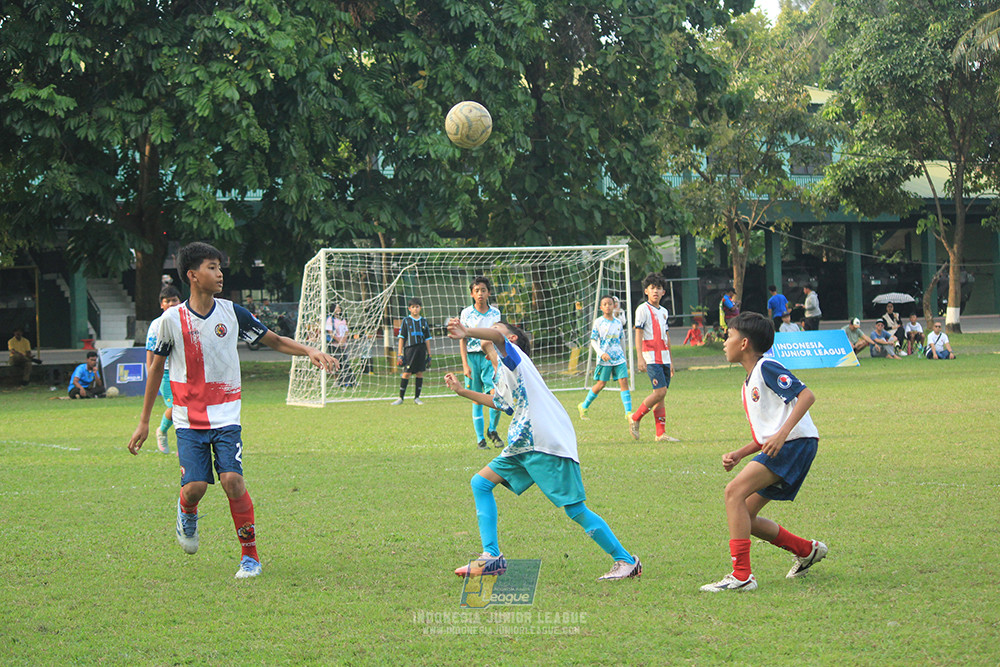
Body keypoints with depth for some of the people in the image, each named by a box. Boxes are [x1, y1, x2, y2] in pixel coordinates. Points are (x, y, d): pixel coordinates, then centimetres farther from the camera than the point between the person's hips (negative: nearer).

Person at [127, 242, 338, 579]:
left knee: (232, 479, -17)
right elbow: (156, 366, 9)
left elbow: (275, 341, 11)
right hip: (189, 419, 0)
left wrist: (310, 352, -7)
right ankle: (187, 514, 24)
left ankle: (250, 555, -4)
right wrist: (144, 422, 11)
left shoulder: (231, 313, 0)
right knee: (195, 486, -14)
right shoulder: (172, 319, -2)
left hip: (226, 417, 0)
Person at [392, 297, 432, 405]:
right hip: (409, 349, -3)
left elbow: (427, 339, 14)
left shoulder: (424, 322, 12)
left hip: (421, 350, 3)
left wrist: (429, 355, 10)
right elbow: (401, 338, 2)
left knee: (420, 372, 2)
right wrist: (400, 354, -4)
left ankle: (417, 397, 10)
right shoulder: (406, 321, 4)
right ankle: (400, 398, -2)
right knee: (407, 373, -7)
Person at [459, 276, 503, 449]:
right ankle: (480, 439, 7)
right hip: (472, 357, 0)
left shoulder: (495, 313, 6)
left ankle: (492, 430, 7)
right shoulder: (466, 313, 2)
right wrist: (465, 365, -5)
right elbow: (462, 341, 3)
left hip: (490, 357, 0)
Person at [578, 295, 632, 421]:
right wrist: (601, 353, -19)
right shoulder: (598, 322, -3)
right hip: (604, 359, -3)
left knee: (624, 381, -8)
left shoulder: (618, 323, 9)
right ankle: (584, 407, 19)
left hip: (619, 358, 3)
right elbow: (593, 341, -4)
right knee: (601, 384, 0)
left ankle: (628, 412, -9)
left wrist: (624, 358, 21)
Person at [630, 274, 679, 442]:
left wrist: (670, 362, 22)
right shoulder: (643, 310, -3)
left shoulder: (664, 312, 18)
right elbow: (638, 334, -9)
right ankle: (635, 418, -2)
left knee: (661, 394, 3)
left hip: (664, 358, 7)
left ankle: (661, 433, 2)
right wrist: (640, 358, -18)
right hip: (651, 357, -7)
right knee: (660, 391, -17)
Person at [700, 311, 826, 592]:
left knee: (735, 491, -22)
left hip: (796, 443, -10)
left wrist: (782, 434, -25)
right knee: (746, 518, 8)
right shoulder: (748, 385, 23)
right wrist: (738, 455, 10)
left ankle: (742, 575, -26)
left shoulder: (766, 368, -6)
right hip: (776, 450, 10)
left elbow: (807, 395, -16)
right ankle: (807, 550, 25)